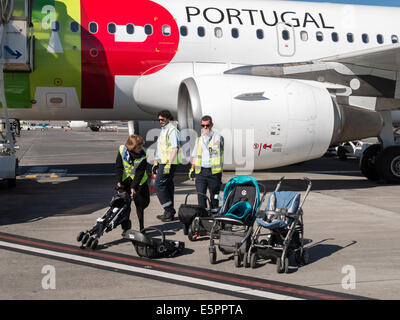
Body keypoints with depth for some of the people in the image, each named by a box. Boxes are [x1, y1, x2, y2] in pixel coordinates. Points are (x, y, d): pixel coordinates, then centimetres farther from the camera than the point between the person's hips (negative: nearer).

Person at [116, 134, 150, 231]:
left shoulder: (143, 155, -21)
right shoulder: (122, 150, -18)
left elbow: (140, 173, -20)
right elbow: (119, 167, -8)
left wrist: (133, 187, -27)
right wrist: (119, 181, -18)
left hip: (139, 181, -1)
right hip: (125, 179, 1)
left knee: (141, 204, 1)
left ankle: (141, 227, 15)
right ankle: (125, 227, 10)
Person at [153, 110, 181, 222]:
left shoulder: (172, 130, -11)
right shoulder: (163, 131, 20)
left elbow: (175, 148, -19)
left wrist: (169, 164, -24)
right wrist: (156, 162, 25)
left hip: (169, 163, -10)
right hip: (163, 162, 10)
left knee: (159, 185, -12)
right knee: (168, 186, 10)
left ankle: (169, 210, -8)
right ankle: (169, 212, 15)